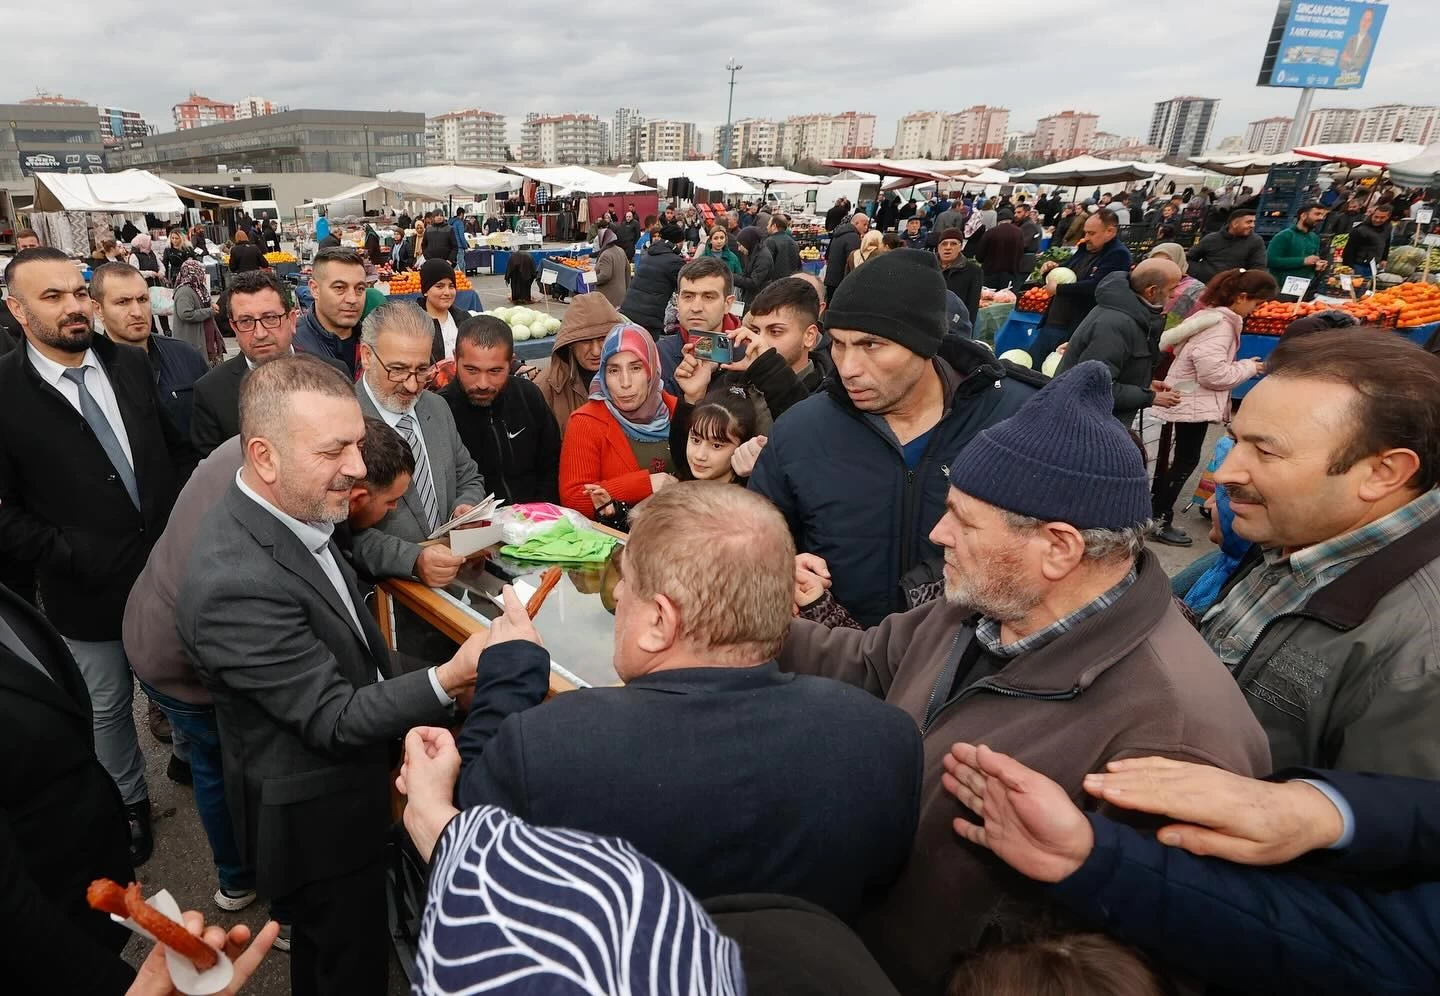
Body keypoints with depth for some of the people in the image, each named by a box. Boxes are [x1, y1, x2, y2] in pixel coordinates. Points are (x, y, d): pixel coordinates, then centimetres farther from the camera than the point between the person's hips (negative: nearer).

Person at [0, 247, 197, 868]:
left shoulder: (130, 365, -3)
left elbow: (177, 450, 6)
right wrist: (73, 553, -20)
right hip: (88, 589, -2)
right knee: (107, 708, 18)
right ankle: (129, 802, 41)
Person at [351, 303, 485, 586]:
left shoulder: (438, 408, 11)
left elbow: (469, 480, 20)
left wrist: (467, 508, -1)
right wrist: (414, 560, -29)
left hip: (455, 571, 6)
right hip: (383, 588, -5)